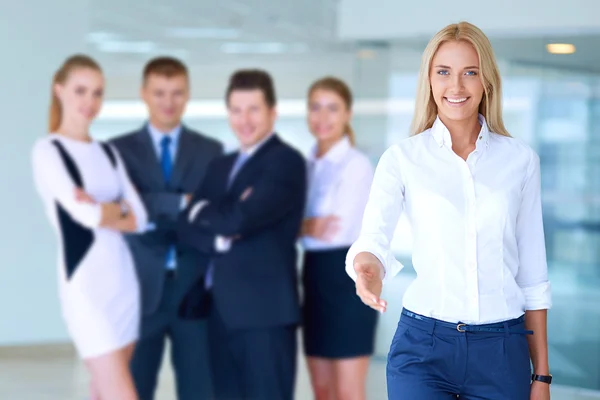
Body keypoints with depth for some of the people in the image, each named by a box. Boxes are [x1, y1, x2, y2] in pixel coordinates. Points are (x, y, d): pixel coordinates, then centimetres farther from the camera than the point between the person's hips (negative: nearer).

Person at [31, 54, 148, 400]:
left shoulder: (109, 152, 13)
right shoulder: (48, 151, -6)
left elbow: (141, 218, 4)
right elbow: (85, 215, -17)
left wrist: (103, 209, -11)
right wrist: (121, 209, 0)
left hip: (124, 279, 7)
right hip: (85, 282, -6)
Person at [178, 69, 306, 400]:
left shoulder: (286, 161, -7)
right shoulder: (222, 165, 18)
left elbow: (239, 219, -18)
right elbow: (187, 226, 9)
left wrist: (201, 211, 2)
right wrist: (219, 237, -12)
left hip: (265, 307, -7)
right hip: (222, 308, 8)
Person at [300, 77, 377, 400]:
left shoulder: (356, 165, -11)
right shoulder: (308, 165, 12)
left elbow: (338, 231, -20)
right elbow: (311, 228, 7)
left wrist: (299, 228, -7)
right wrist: (310, 227, -13)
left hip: (348, 278, -7)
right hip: (315, 279, 8)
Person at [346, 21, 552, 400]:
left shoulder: (521, 159, 3)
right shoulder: (402, 158, -1)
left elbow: (532, 274, 7)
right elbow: (373, 237, -14)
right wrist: (367, 264, -38)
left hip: (503, 350, 2)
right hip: (423, 343, -1)